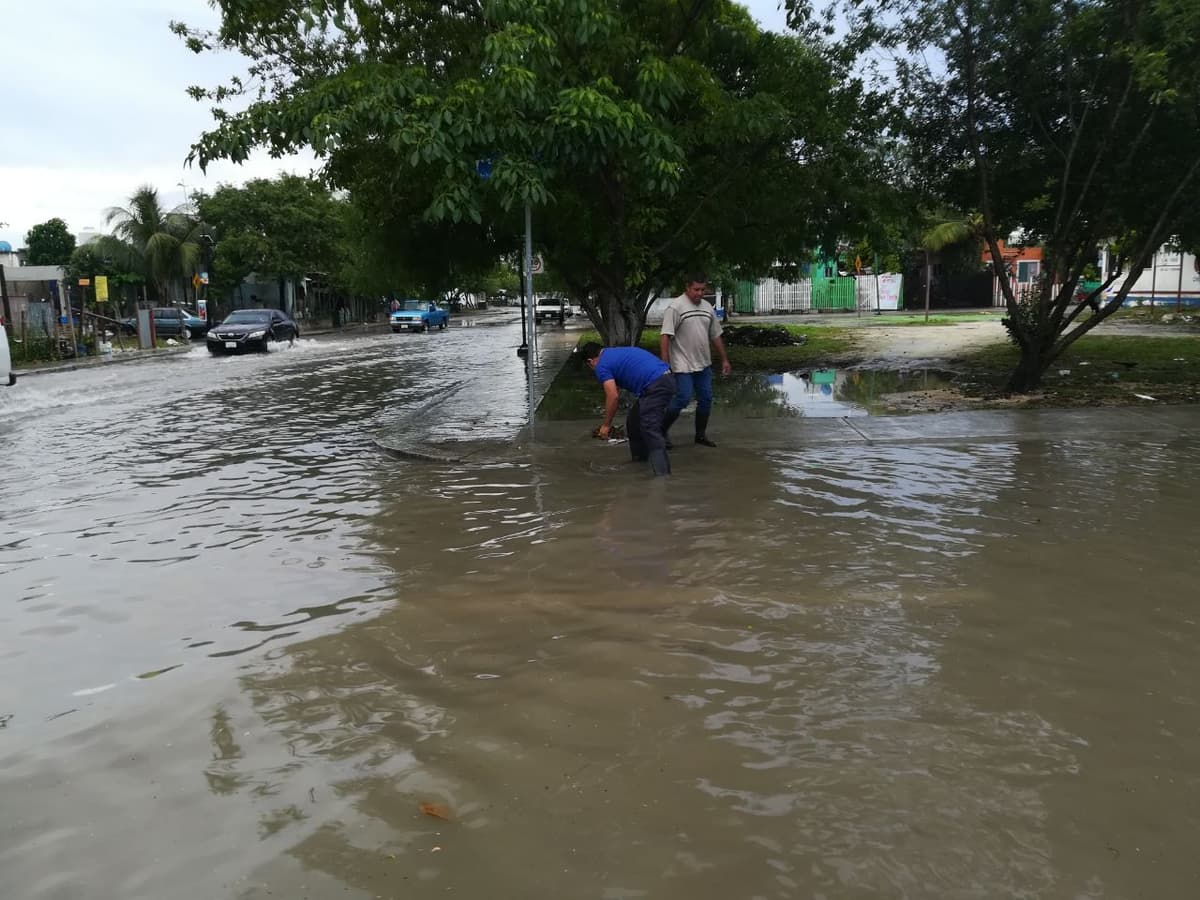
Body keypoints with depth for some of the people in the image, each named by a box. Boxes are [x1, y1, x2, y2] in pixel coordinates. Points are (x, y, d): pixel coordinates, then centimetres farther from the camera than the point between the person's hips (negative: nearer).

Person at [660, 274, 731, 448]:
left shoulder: (707, 307, 11)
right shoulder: (675, 307, -11)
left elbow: (716, 335, 18)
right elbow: (665, 335, -16)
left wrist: (724, 359, 17)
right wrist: (665, 362, -23)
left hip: (704, 364, 7)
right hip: (683, 365, -7)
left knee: (706, 399, 7)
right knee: (683, 399, -11)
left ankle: (701, 434, 21)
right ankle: (662, 431, 6)